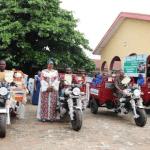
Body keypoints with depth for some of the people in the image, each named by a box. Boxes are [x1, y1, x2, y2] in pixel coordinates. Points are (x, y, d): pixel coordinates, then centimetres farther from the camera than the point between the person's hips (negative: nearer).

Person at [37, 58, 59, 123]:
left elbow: (56, 80, 4)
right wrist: (47, 87, -11)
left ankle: (51, 117, -1)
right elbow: (42, 80, 2)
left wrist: (52, 86, -11)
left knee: (52, 103, -4)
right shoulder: (43, 71, 12)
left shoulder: (55, 71, 15)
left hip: (53, 89, 1)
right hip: (45, 89, -1)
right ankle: (43, 117, -1)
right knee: (44, 102, -5)